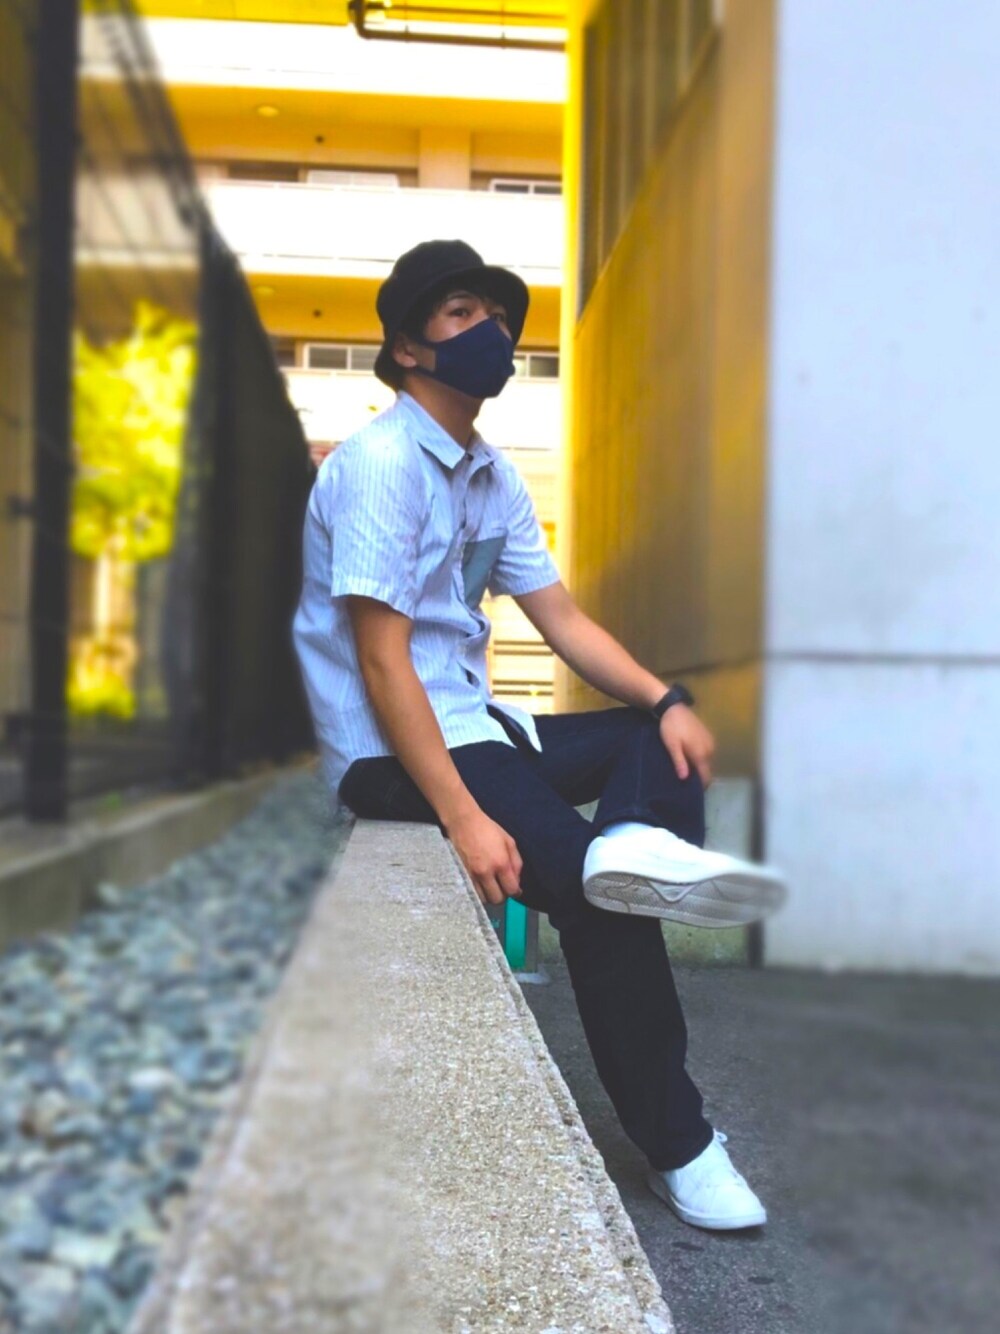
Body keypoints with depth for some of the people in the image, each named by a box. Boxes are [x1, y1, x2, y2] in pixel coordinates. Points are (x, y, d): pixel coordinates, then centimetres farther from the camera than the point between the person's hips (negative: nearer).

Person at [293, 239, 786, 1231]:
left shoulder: (492, 477, 12)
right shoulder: (380, 464, -14)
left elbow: (561, 619, 10)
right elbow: (383, 663, -21)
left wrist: (667, 701, -6)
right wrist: (464, 819, -26)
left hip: (473, 727, 9)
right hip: (391, 752, -9)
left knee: (657, 738, 5)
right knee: (595, 893, -19)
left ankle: (639, 844, -23)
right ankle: (676, 1148, -5)